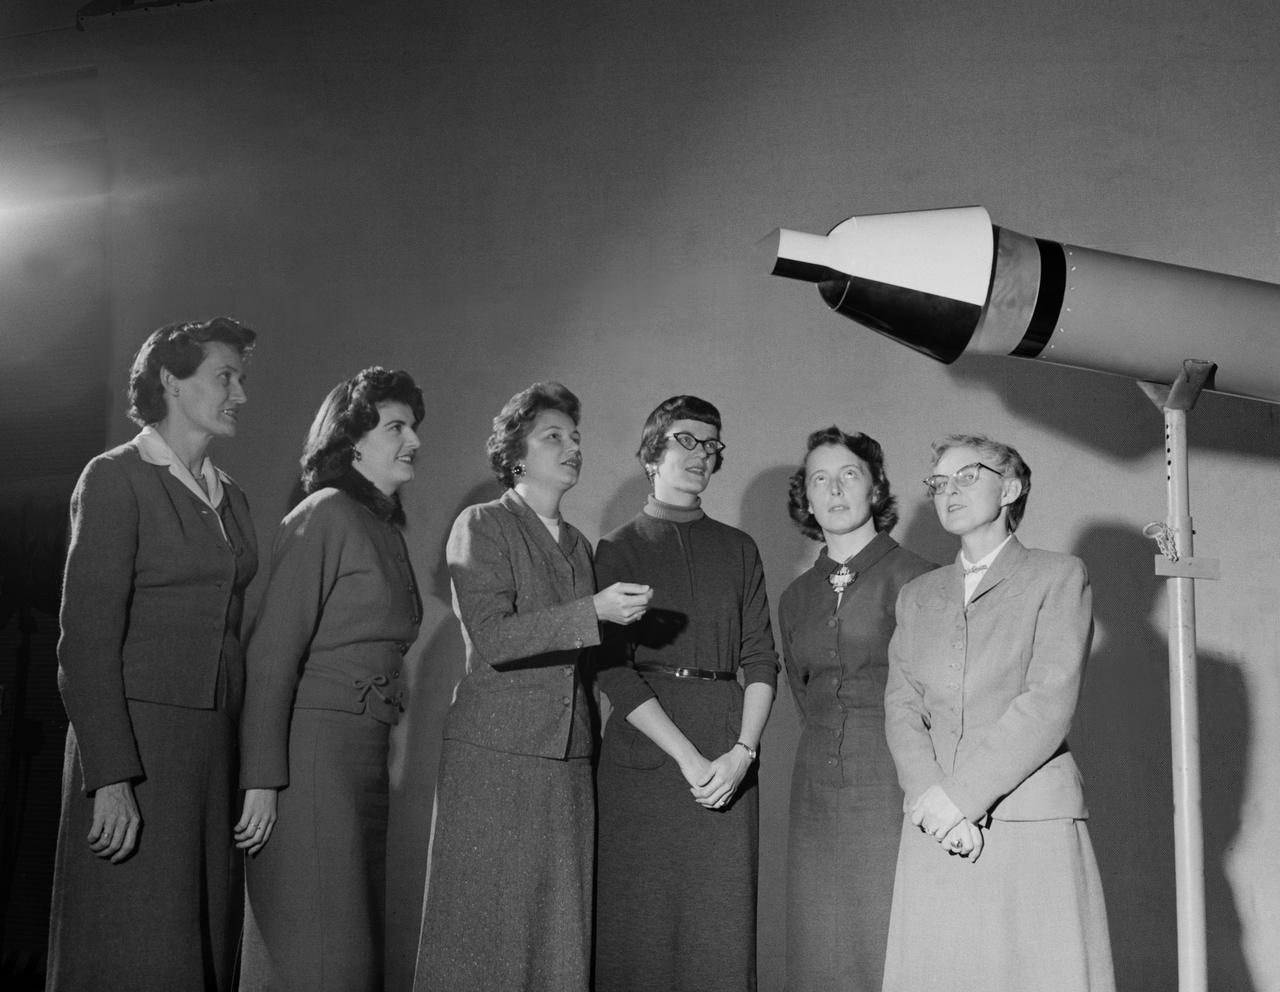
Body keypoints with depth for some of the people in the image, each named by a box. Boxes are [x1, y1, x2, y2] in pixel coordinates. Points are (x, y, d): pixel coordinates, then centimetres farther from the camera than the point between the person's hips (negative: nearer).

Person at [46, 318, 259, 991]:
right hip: (137, 732, -6)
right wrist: (111, 778, -19)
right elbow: (87, 639, -11)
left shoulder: (230, 496, 15)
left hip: (216, 743, 6)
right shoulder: (116, 479, -5)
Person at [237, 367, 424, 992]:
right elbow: (271, 653, -14)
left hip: (367, 753, 8)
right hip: (316, 747, -8)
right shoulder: (326, 515, -9)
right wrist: (262, 779, -19)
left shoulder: (387, 528, 17)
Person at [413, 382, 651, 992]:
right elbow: (492, 638, -14)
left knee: (562, 930, 5)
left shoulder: (580, 546, 18)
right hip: (494, 754, -6)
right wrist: (593, 611, -19)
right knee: (488, 926, -2)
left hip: (569, 759, 6)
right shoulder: (481, 527, -1)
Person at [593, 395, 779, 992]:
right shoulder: (617, 550, 7)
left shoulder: (738, 549, 16)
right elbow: (611, 668, -3)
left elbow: (760, 658, 9)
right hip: (645, 742, -2)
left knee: (722, 920, -1)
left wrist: (743, 751, -8)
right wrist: (687, 757, -12)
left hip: (729, 753, 2)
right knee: (640, 919, -2)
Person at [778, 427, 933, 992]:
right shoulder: (796, 598, 13)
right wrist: (833, 743, 10)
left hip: (892, 785, -5)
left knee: (890, 947, -5)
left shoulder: (910, 577, -4)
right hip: (818, 790, 5)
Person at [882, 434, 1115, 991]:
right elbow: (901, 708, 8)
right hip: (935, 833, 4)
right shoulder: (917, 597, 19)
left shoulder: (1058, 577, 6)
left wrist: (962, 793, -13)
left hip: (1031, 824, -3)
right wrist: (930, 797, -10)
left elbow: (1050, 701, -6)